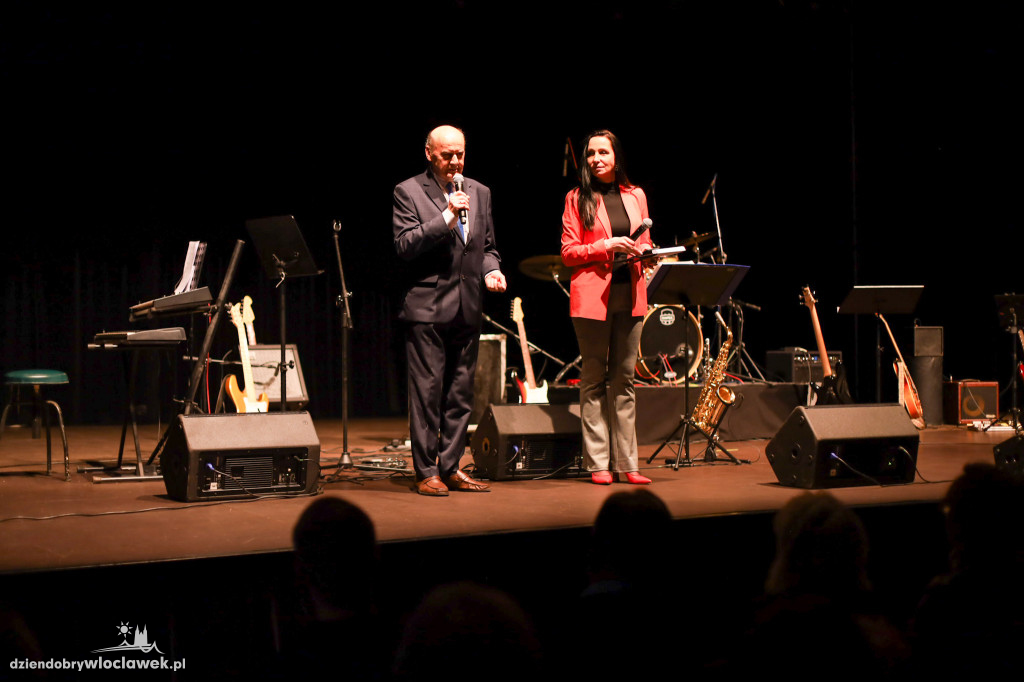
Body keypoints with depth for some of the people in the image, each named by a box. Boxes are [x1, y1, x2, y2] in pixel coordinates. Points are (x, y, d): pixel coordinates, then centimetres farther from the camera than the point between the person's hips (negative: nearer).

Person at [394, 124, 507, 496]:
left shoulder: (479, 193, 14)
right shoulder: (408, 192, -2)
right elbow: (405, 246, -12)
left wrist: (490, 270, 0)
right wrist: (446, 216, -19)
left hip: (467, 308, 6)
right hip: (427, 308, -5)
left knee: (460, 393, 9)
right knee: (427, 392, -4)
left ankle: (451, 468, 17)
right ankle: (426, 472, 4)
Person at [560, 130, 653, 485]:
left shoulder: (635, 196, 13)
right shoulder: (578, 199, 3)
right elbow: (568, 253, -2)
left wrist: (645, 252, -2)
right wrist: (606, 246, -15)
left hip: (630, 295, 3)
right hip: (592, 295, -3)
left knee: (624, 380, 6)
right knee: (594, 380, 0)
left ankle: (627, 462, 9)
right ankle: (597, 463, 4)